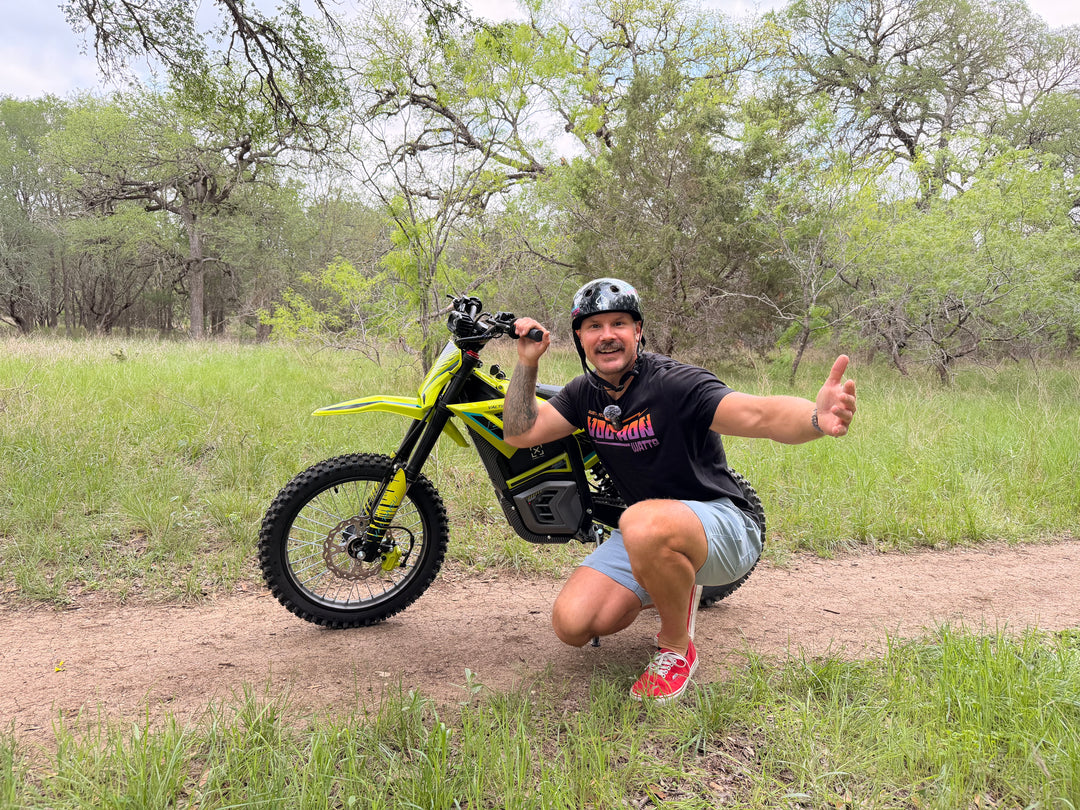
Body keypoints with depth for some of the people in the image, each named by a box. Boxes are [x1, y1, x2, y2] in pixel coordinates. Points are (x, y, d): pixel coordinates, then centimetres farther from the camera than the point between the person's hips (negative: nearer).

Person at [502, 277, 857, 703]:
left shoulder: (675, 384, -20)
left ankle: (677, 649, -10)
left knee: (645, 523, -40)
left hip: (721, 527, -6)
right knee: (572, 623, -10)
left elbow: (760, 414, -36)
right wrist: (527, 363, -6)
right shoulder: (585, 392, 3)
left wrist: (816, 418, -59)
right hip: (644, 538, 7)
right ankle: (675, 585, 19)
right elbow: (519, 432, 5)